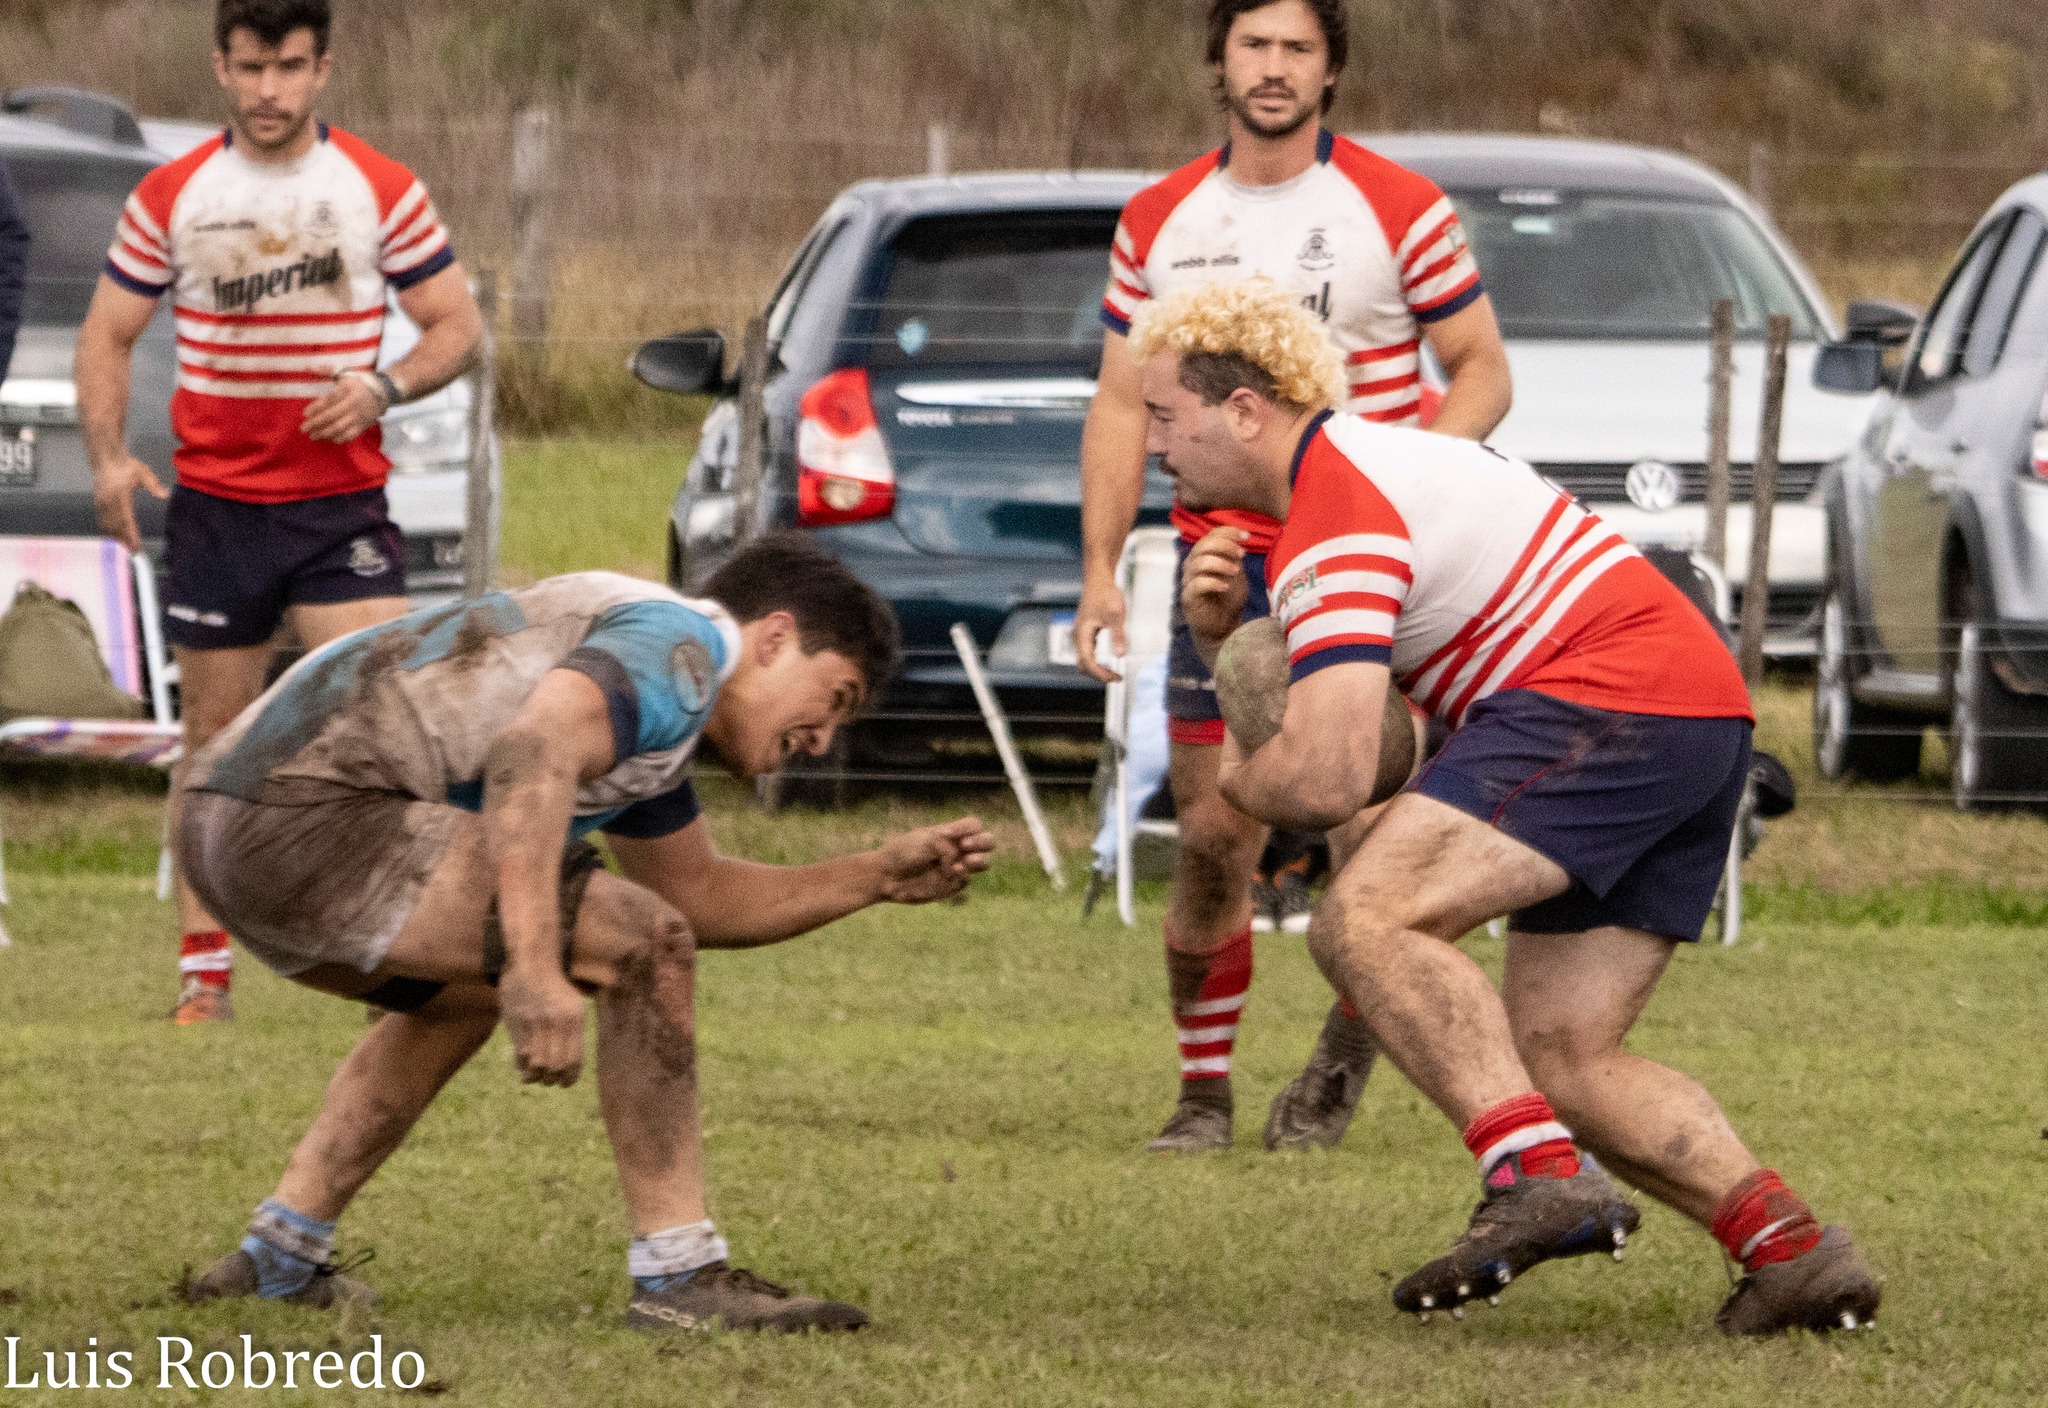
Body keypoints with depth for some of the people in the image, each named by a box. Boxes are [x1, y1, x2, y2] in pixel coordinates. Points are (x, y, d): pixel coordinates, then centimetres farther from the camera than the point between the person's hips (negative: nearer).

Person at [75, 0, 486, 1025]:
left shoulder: (381, 192, 0)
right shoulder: (171, 198, 3)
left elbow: (458, 325, 4)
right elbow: (108, 334, 9)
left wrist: (383, 388, -16)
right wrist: (106, 456, -7)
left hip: (343, 506, -1)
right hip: (214, 506, 1)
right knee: (215, 747, 6)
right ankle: (203, 970, 13)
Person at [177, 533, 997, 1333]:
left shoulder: (649, 718, 28)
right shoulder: (681, 642, -5)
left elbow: (698, 895, 37)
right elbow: (530, 753, -24)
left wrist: (880, 878, 28)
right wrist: (535, 970, -32)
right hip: (314, 811, -11)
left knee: (461, 993, 35)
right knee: (641, 946, -11)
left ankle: (279, 1258, 32)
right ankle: (679, 1276, -6)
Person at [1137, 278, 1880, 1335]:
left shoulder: (1334, 528, -11)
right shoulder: (1361, 458, 21)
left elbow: (1325, 781, -20)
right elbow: (1279, 696, 30)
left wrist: (1240, 778, 3)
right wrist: (1218, 624, 7)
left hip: (1605, 695, -11)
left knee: (1365, 922, -23)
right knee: (1560, 1061, 10)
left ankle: (1539, 1174, -36)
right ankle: (1791, 1249, -2)